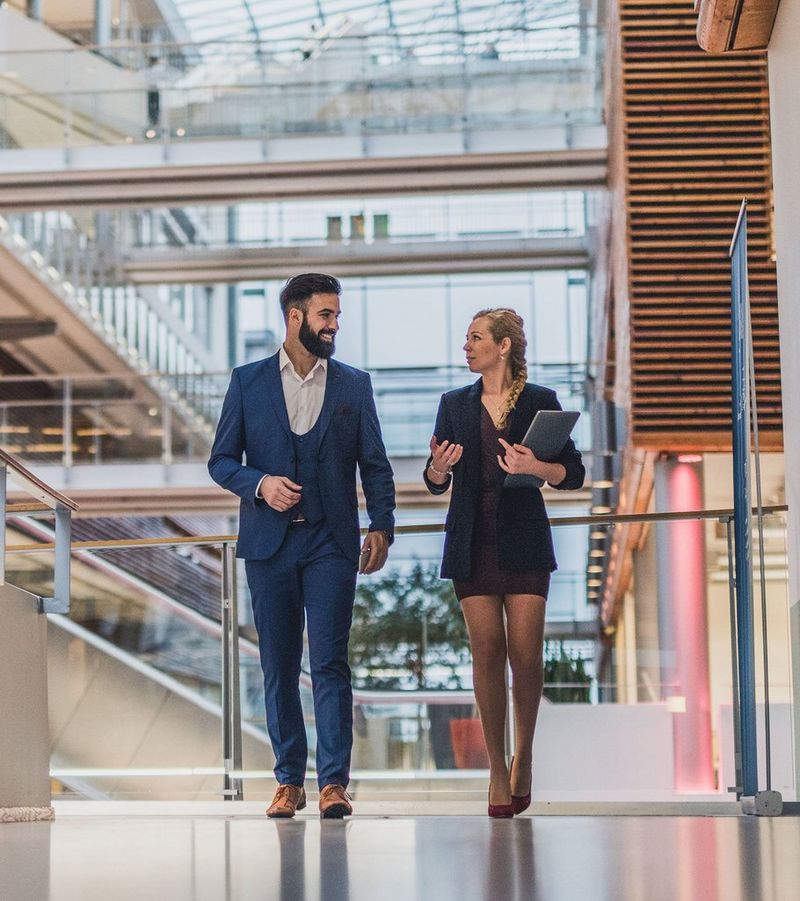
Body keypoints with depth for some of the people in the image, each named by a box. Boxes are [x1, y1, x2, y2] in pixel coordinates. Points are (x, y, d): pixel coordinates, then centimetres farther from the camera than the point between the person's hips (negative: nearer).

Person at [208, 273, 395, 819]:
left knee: (330, 662, -9)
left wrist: (382, 526, -3)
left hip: (331, 542, -1)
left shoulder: (354, 384, 9)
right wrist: (260, 484, -12)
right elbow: (222, 460, 7)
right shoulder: (248, 381, 7)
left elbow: (375, 465, 9)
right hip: (269, 541, 1)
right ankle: (289, 780, 12)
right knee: (279, 667, 5)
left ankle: (334, 782, -9)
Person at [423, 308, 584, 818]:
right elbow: (437, 482, 12)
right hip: (473, 542, 2)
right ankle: (498, 769, 3)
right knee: (487, 652, -3)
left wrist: (536, 467, -17)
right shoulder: (456, 404, 11)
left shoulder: (540, 402, 3)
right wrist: (439, 466, -11)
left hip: (523, 540, -2)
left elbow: (573, 473, 2)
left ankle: (523, 756, 14)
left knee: (526, 655, -6)